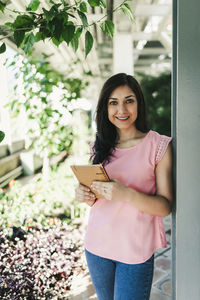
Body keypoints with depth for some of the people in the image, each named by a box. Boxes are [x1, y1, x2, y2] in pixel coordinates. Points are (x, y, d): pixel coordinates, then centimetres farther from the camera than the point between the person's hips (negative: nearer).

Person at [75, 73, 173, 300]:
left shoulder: (159, 145, -10)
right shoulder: (100, 147, 3)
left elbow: (165, 206, -11)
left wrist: (127, 194, -28)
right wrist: (87, 196, -11)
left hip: (136, 249, -4)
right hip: (97, 245, 4)